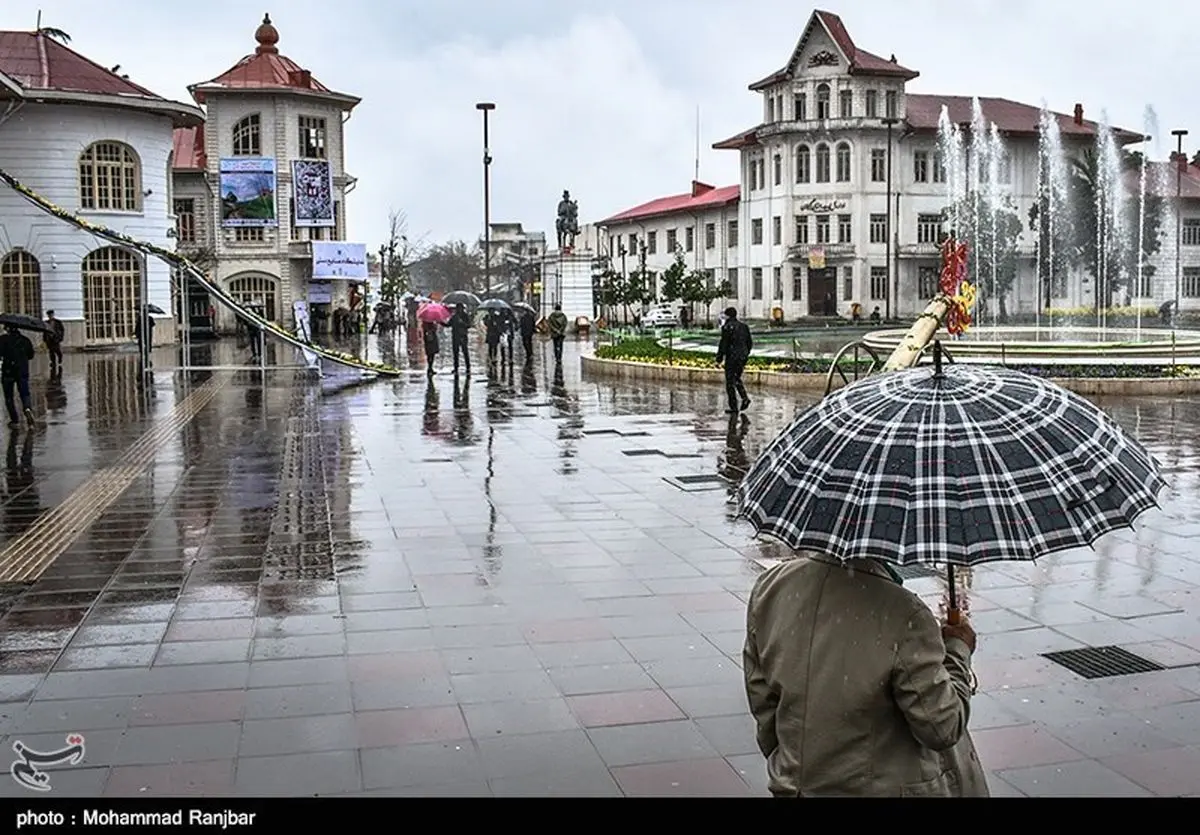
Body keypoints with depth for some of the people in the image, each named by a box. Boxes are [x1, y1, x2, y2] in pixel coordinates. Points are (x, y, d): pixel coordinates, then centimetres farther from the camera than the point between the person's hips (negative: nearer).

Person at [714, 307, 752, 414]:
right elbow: (750, 343, 15)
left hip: (731, 358, -7)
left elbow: (723, 344, -14)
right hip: (743, 358, 7)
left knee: (730, 382, 2)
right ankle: (745, 397, 3)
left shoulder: (727, 327, -11)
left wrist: (719, 359, -9)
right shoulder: (743, 326, 10)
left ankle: (734, 408, 3)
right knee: (737, 379, 23)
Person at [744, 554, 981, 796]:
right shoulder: (903, 615, -24)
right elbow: (942, 729, -15)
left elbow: (761, 699, 3)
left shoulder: (770, 586, -8)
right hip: (886, 788, -4)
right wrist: (958, 649, 0)